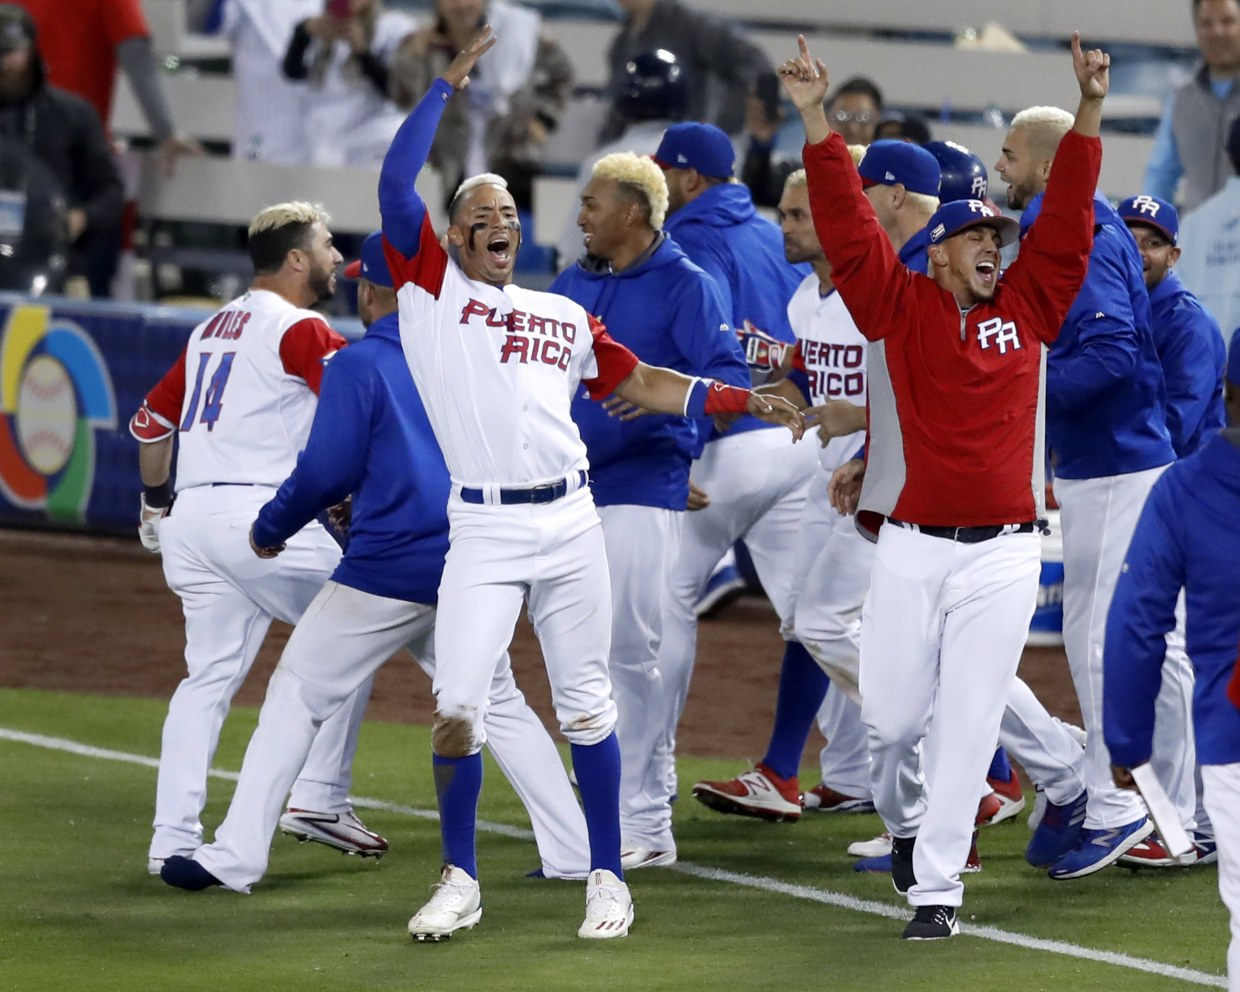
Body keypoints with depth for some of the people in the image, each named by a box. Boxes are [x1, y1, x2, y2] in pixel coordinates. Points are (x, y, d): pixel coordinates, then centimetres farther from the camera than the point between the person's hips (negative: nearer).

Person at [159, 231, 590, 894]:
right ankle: (572, 852, 10)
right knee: (498, 703, 17)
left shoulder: (358, 365, -7)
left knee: (297, 692, 2)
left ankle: (237, 855, -2)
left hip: (387, 567, -6)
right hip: (468, 571, 6)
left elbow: (328, 470, -12)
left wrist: (272, 528, 4)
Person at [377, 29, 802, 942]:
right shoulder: (431, 288, 8)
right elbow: (396, 184, -2)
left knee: (586, 706, 6)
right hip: (483, 530, -3)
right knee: (457, 706, -8)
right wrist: (446, 90, 0)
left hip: (570, 523, 3)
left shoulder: (562, 316, 19)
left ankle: (608, 877, 13)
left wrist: (742, 401, 16)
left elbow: (637, 382, 24)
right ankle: (460, 882, 5)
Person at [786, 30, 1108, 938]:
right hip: (909, 548, -1)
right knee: (890, 717, 4)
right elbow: (846, 223, -3)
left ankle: (937, 887, 0)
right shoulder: (900, 306, 5)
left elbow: (1068, 218, 6)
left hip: (1002, 554, 1)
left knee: (967, 725, -3)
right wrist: (817, 120, -12)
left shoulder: (1027, 309, 10)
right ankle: (905, 822, 34)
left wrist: (1090, 112, -2)